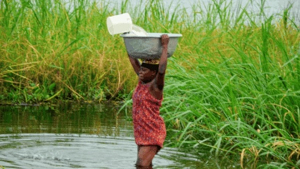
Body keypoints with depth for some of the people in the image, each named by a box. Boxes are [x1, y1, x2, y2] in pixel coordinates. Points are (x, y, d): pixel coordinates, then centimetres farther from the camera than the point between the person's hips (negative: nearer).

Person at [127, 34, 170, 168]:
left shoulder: (155, 86, -15)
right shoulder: (143, 81, 7)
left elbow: (162, 69, -34)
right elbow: (133, 60, 15)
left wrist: (165, 46, -29)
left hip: (153, 133, -9)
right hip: (142, 132, 9)